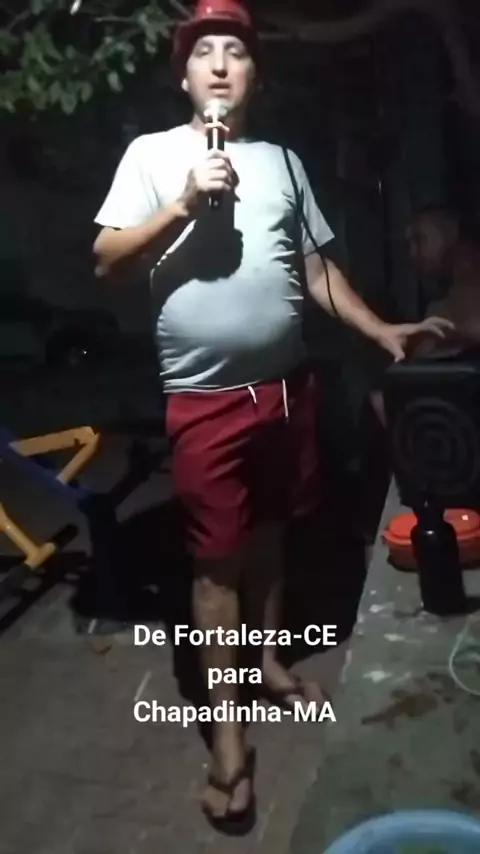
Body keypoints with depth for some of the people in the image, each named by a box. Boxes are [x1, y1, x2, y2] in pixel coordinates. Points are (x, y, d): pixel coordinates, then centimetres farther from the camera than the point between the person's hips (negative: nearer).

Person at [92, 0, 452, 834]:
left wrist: (381, 330, 7)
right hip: (205, 396, -4)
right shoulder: (152, 153, 0)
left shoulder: (282, 159, 12)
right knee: (217, 558, 1)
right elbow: (105, 260, -7)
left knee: (270, 532, 17)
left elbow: (316, 266, 14)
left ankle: (269, 661, 39)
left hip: (286, 383, 5)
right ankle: (227, 734, 14)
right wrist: (185, 206, -19)